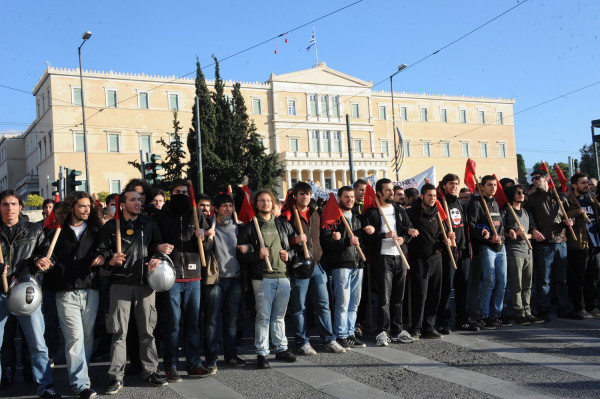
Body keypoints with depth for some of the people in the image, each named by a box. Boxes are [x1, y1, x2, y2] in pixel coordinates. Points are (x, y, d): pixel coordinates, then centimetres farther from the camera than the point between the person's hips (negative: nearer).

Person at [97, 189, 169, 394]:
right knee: (119, 332, -1)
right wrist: (111, 260, -19)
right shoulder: (111, 226, 3)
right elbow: (102, 251, 1)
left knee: (147, 330, 7)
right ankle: (116, 377, 5)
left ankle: (150, 371, 18)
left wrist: (156, 258, -4)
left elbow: (157, 246, 16)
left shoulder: (149, 224, 11)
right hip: (121, 284, -2)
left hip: (145, 283, 2)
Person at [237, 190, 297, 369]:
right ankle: (261, 353, 5)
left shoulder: (283, 225, 15)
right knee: (263, 316, -3)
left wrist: (289, 254, 2)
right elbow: (241, 254, -4)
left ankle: (281, 349, 23)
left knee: (279, 315, 12)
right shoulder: (249, 227, 2)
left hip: (283, 275, 4)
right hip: (262, 278, -4)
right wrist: (257, 255, -19)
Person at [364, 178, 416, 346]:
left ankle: (397, 331, 16)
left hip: (400, 257, 5)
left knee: (398, 297, 9)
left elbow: (410, 230, 16)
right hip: (383, 258, -5)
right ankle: (383, 332, -2)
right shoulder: (371, 212, -1)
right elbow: (368, 235, -9)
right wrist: (385, 235, -20)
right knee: (384, 297, -7)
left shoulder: (400, 210, 15)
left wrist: (404, 239, -3)